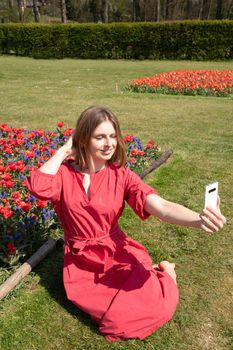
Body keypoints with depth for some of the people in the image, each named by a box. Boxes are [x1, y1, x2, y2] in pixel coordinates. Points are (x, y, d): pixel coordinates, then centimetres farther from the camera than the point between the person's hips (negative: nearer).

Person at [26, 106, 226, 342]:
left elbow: (161, 207, -24)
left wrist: (199, 220, -44)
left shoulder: (121, 175, -11)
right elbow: (38, 188, -33)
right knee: (119, 317, -17)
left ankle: (161, 271, 14)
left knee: (159, 306, -18)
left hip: (118, 253, 0)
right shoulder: (64, 172, -11)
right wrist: (64, 150, -20)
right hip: (84, 262, 0)